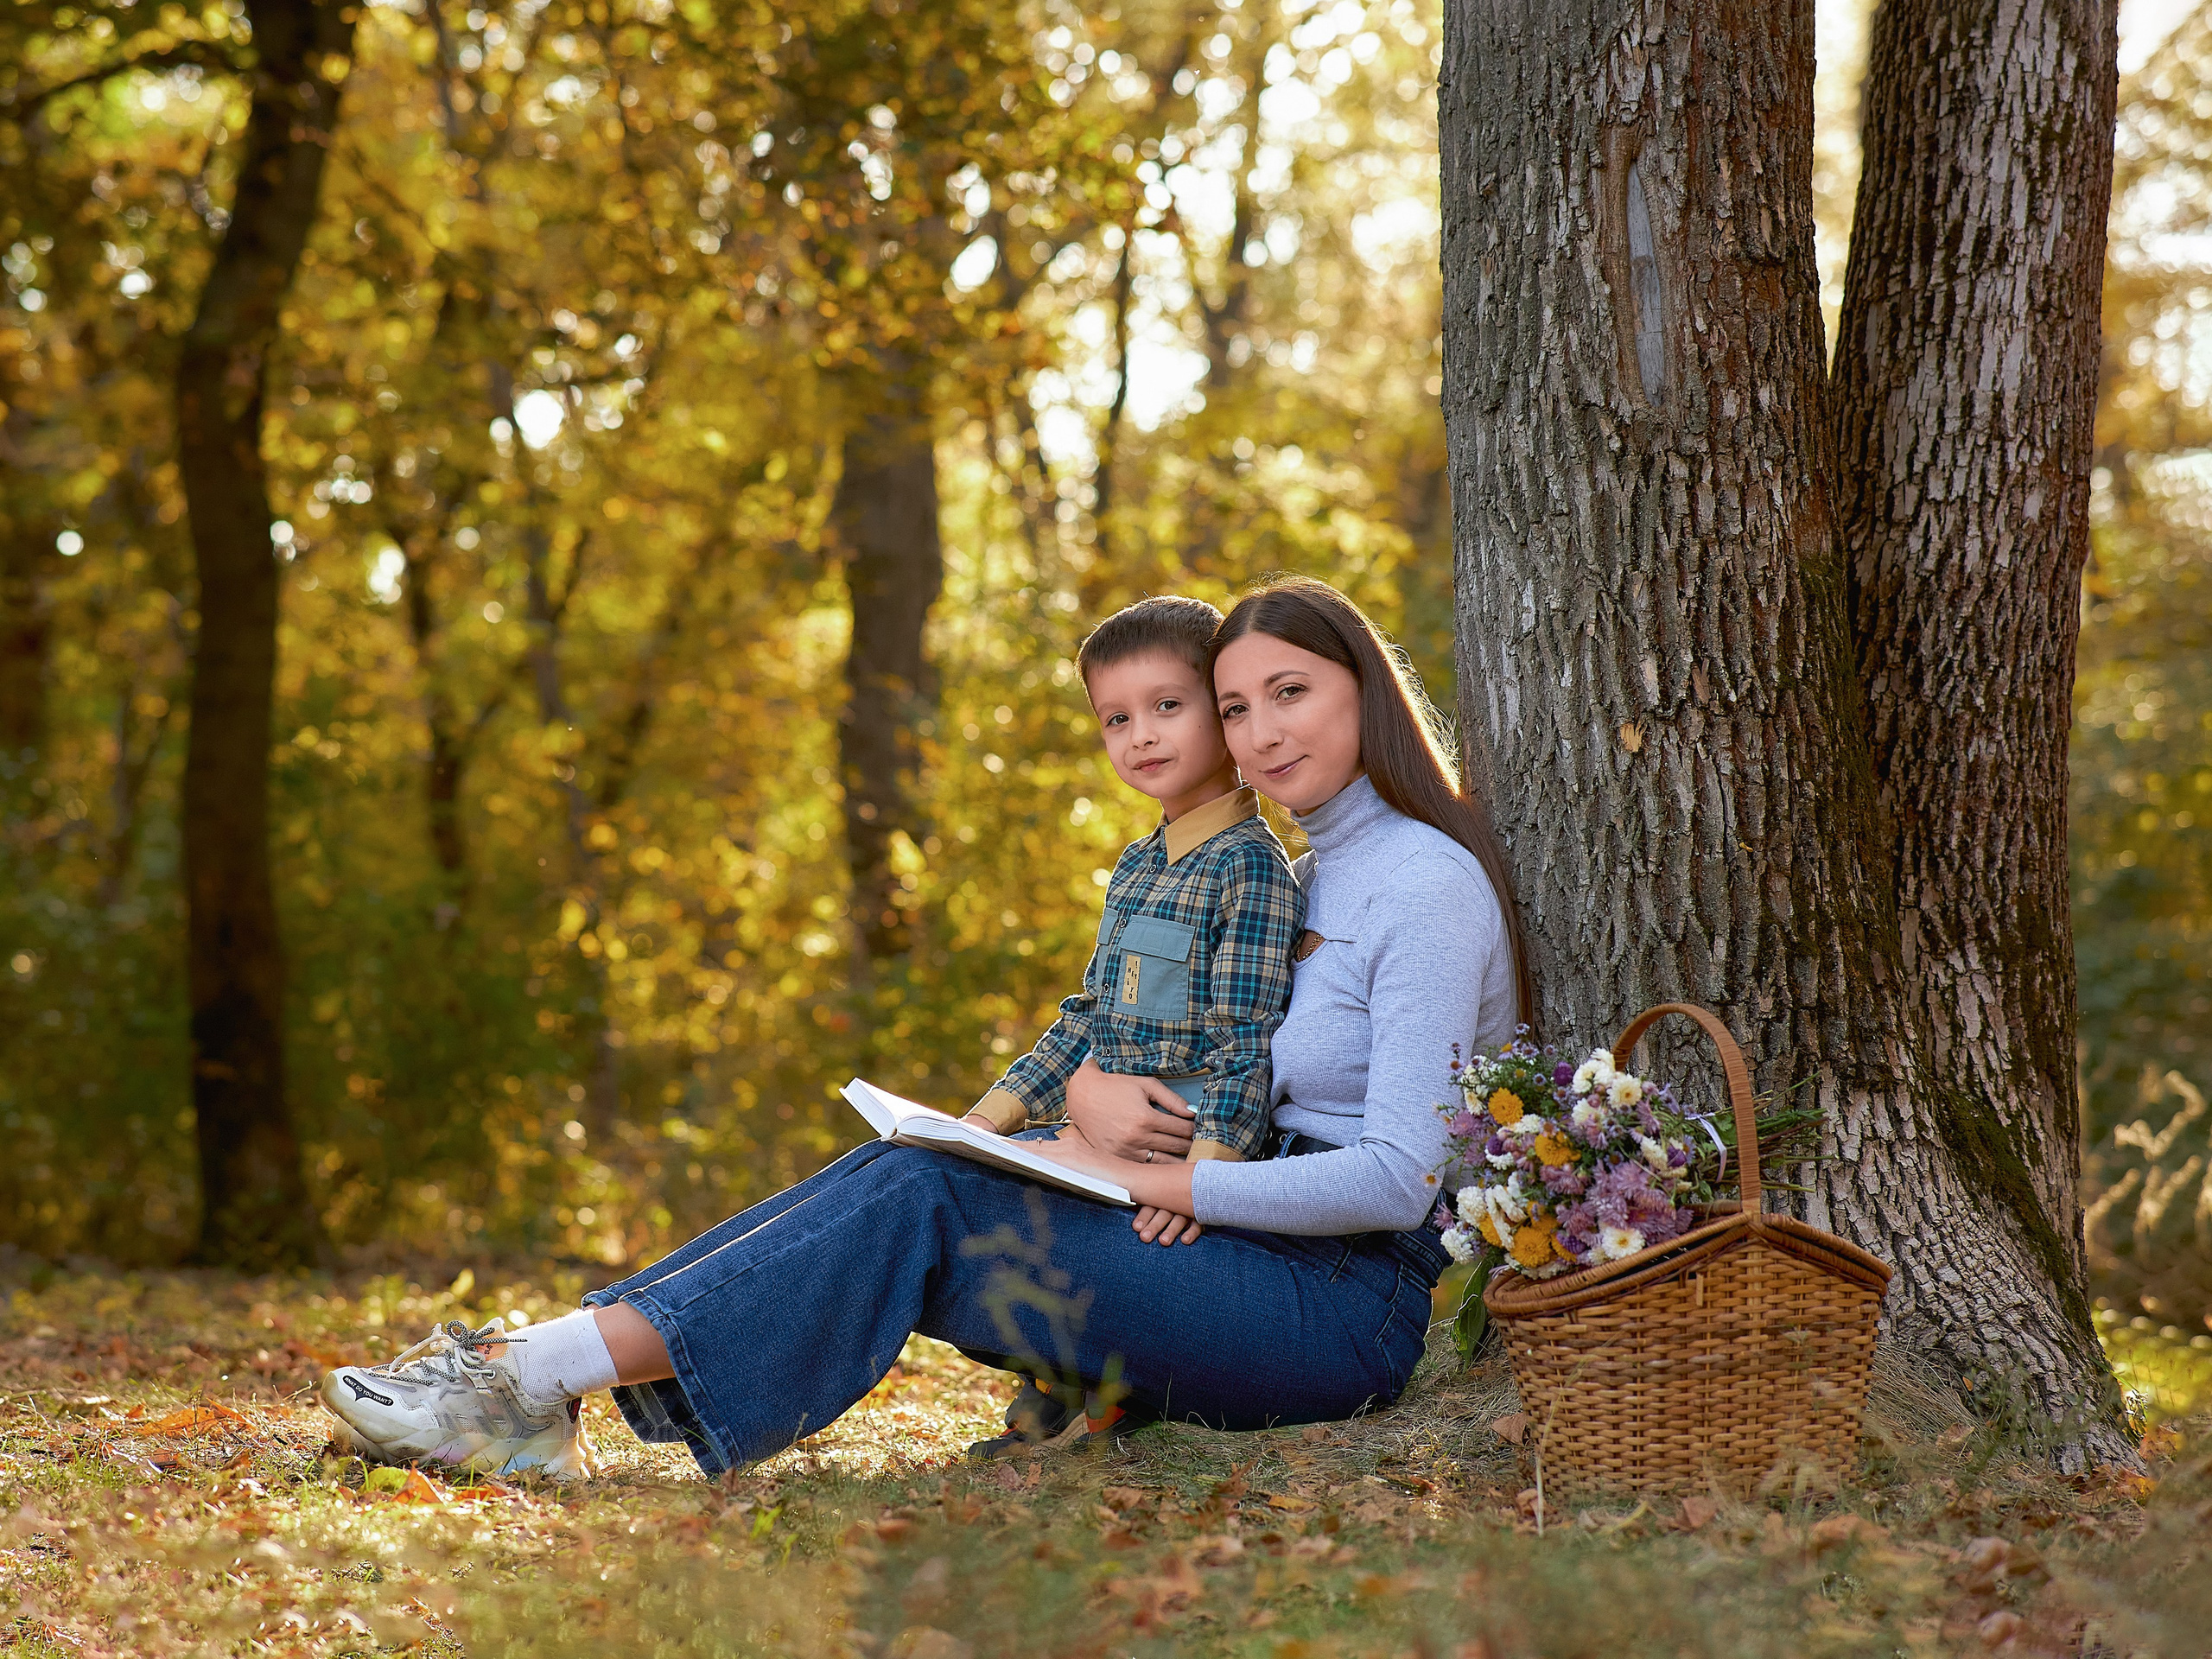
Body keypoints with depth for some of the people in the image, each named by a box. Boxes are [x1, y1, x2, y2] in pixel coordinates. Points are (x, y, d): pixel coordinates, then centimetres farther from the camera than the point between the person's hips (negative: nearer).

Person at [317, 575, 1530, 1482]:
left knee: (921, 1209, -20)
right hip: (1263, 1256, 8)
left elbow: (1398, 1177, -20)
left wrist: (1160, 1181, -17)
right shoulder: (1297, 877, 20)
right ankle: (532, 1387, -16)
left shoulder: (1427, 883, -10)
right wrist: (1096, 1104, -5)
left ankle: (535, 1376, -24)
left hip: (1351, 1300, -8)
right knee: (899, 1171, -8)